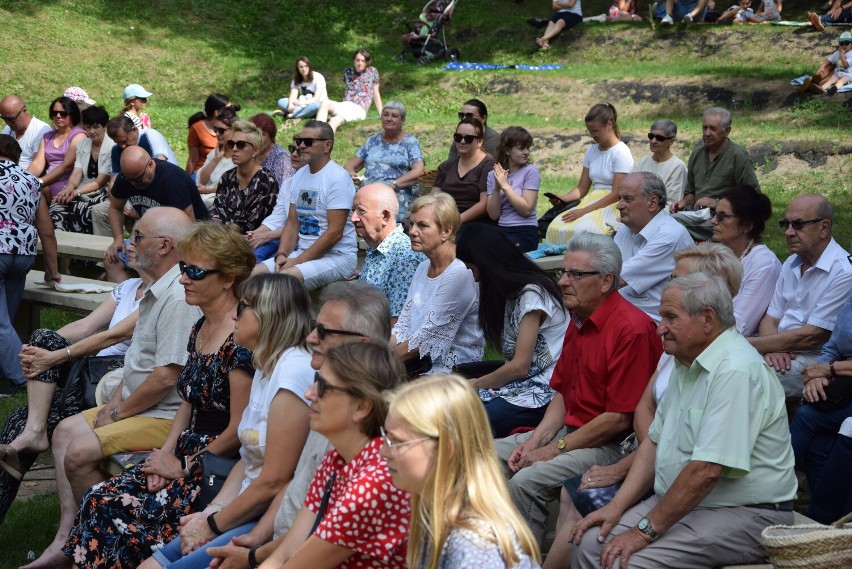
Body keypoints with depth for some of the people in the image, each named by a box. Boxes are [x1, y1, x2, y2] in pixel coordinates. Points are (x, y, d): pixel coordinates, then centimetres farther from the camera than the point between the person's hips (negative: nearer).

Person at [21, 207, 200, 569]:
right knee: (66, 430, 12)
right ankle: (66, 540, 10)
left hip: (167, 417, -11)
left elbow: (166, 377, -26)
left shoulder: (178, 298, -24)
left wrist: (118, 412, -14)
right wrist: (115, 402, 4)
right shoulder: (157, 291, 12)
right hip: (138, 406, 11)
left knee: (79, 454, -17)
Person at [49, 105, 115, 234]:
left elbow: (100, 182, -11)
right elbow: (77, 173, 6)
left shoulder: (112, 148, -8)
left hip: (103, 193, -6)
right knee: (57, 204, -23)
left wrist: (76, 192, -19)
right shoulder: (82, 145, 15)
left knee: (79, 207, -34)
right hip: (85, 191, 6)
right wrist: (70, 187, -16)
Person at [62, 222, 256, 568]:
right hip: (187, 454, 9)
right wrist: (166, 453, 3)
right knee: (99, 501, -6)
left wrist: (183, 467, -9)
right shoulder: (201, 328, 10)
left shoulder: (240, 340, -19)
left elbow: (238, 431, -19)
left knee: (125, 517, -19)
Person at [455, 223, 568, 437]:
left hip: (545, 394, -8)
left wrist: (477, 384, 0)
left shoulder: (532, 293, -12)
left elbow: (519, 366, -13)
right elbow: (515, 364, 12)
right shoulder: (510, 292, 17)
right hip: (519, 384, 8)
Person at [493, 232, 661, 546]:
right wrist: (535, 441, 0)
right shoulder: (579, 320, 11)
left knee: (525, 483, -27)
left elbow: (620, 419, -21)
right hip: (570, 431, 10)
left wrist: (555, 449, -15)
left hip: (611, 445, -10)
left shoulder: (631, 329, -20)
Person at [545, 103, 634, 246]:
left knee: (580, 230, -35)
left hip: (613, 206, -6)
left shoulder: (621, 152, -7)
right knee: (555, 228, -23)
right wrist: (563, 199, -7)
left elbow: (616, 194, -13)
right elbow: (582, 188, 14)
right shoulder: (592, 151, 14)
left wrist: (584, 211, -19)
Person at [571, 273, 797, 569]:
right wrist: (616, 507, 3)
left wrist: (646, 531, -20)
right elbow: (654, 442, 14)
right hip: (683, 502, 9)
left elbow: (706, 470, -26)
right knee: (590, 543, -3)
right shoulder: (687, 363, 12)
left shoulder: (735, 371, -22)